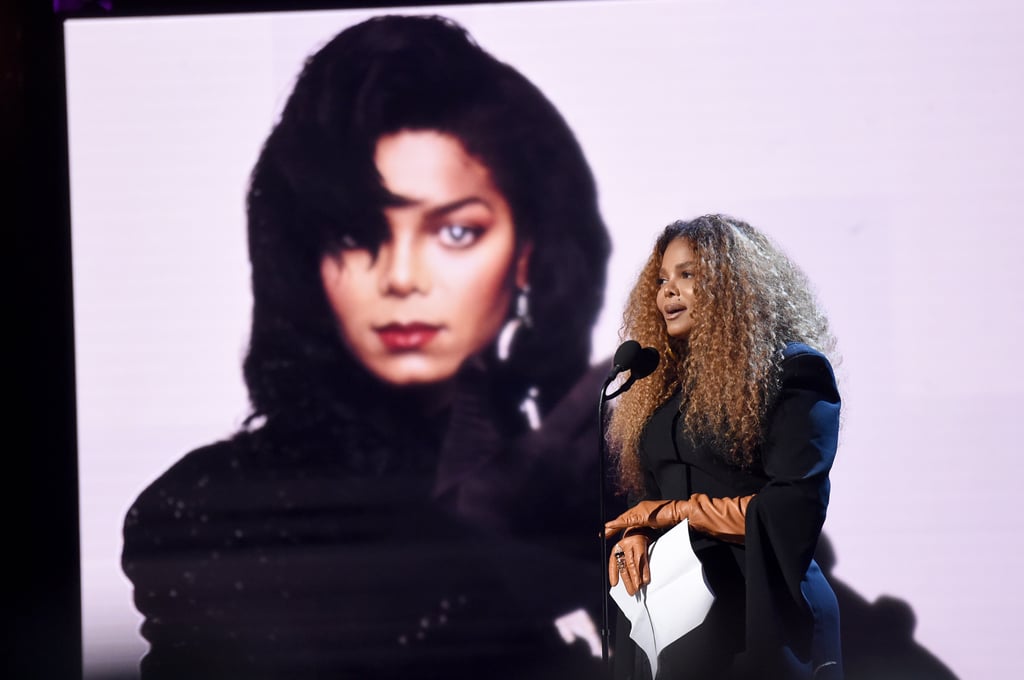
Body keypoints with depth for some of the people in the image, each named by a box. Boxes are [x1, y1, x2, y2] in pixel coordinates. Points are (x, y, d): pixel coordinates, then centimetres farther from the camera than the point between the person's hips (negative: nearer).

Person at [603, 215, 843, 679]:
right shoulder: (663, 384, 16)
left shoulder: (791, 371, -5)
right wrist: (634, 534, -8)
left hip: (754, 618, -6)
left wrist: (669, 512, -8)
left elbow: (794, 507, -15)